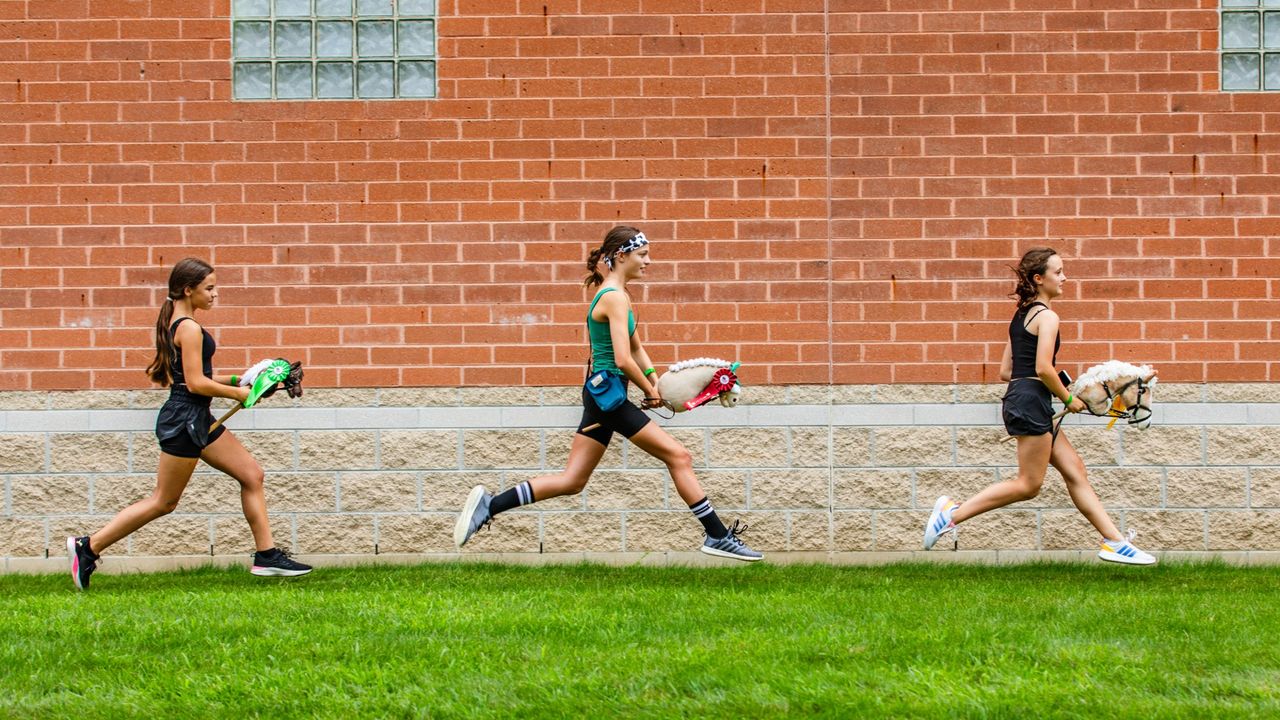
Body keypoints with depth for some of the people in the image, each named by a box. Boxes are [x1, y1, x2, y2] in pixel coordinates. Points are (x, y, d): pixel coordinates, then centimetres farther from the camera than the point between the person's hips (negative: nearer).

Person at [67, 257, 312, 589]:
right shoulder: (190, 328, -17)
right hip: (184, 420, -10)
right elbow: (196, 383, -21)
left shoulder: (176, 323, 13)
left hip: (199, 420, 10)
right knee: (164, 501, -2)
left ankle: (266, 555, 11)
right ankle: (89, 547, 3)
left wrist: (237, 380, 12)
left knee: (251, 474, 9)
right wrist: (239, 394, -10)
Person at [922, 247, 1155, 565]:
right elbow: (1043, 368, -20)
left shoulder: (1021, 315, 18)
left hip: (1018, 397, 10)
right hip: (1031, 400, -10)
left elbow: (1005, 372, 17)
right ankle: (953, 512, -3)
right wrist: (1068, 399, -6)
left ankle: (1115, 542, 9)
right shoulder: (1046, 316, -10)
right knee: (1029, 484, -4)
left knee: (1075, 471, 9)